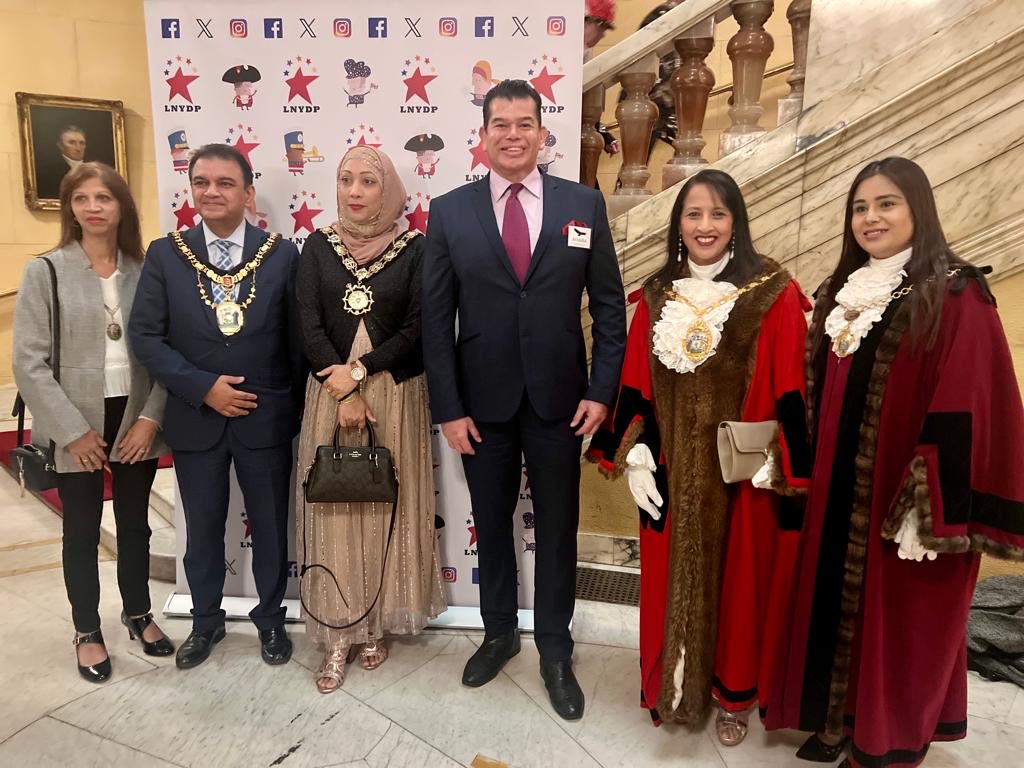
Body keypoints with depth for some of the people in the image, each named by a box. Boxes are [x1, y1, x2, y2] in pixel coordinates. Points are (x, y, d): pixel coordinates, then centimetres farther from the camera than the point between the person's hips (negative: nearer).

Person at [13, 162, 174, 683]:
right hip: (77, 427, -2)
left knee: (135, 523, 16)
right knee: (82, 532, 11)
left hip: (136, 420, 2)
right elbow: (29, 363, -9)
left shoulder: (144, 271, 1)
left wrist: (151, 417, -9)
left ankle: (138, 614, 36)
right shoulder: (45, 272, -5)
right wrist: (74, 430, -13)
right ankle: (86, 631, 30)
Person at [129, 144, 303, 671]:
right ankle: (205, 621, 38)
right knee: (203, 529, 16)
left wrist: (292, 404, -1)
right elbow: (144, 335, -4)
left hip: (266, 418, -1)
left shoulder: (282, 254, -2)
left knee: (270, 526, 12)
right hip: (195, 419, 1)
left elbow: (298, 337, 1)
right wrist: (203, 388, -14)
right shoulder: (165, 254, 0)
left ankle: (270, 618, 34)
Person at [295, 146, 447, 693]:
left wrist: (359, 371, -14)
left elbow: (418, 328, -6)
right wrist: (343, 394, -12)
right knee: (334, 508, 4)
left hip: (396, 394, -1)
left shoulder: (413, 248, -1)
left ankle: (380, 624, 24)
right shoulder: (318, 246, 4)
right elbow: (309, 324, -3)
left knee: (388, 507, 6)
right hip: (330, 392, 2)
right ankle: (338, 634, 16)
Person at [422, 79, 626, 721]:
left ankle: (556, 652, 31)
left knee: (557, 530, 12)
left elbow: (610, 303, 2)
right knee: (492, 526, 16)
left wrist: (602, 391, -5)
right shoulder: (449, 211, -1)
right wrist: (448, 408, -6)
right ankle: (499, 633, 39)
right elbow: (436, 318, -2)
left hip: (557, 399, 0)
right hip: (483, 402, 1)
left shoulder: (584, 204, 0)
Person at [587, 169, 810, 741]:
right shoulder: (657, 296, 5)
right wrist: (635, 454, -2)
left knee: (738, 579, 11)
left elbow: (790, 391, -8)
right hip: (672, 471, 3)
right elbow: (637, 385, 5)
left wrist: (784, 467, -12)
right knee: (672, 578, 14)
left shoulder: (774, 294, -6)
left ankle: (734, 694, 34)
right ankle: (675, 686, 36)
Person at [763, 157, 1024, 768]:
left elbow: (968, 410, -16)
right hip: (840, 492, 6)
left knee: (897, 625, 9)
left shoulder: (957, 296, -10)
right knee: (837, 606, 16)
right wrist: (804, 470, 11)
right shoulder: (842, 295, 10)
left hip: (906, 496, -6)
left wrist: (936, 507, -21)